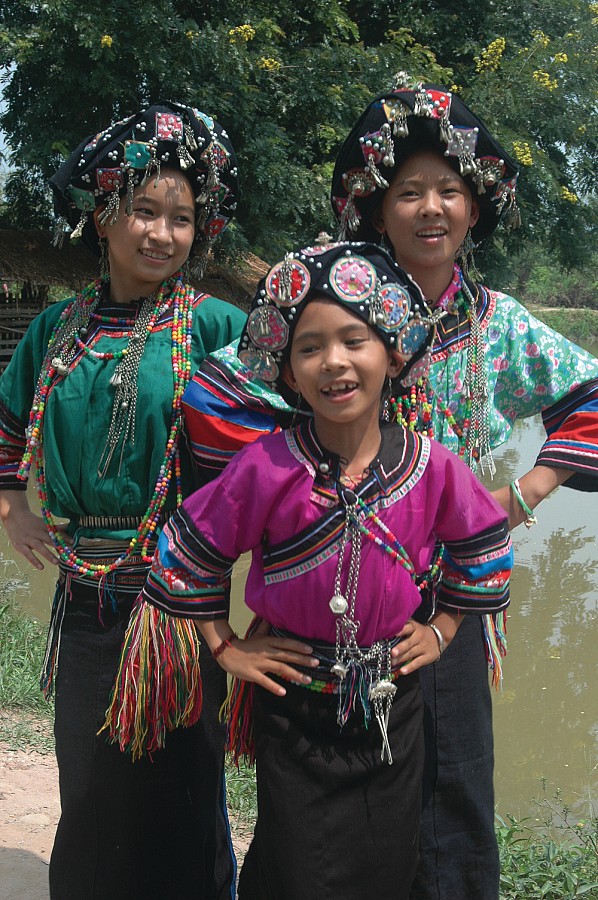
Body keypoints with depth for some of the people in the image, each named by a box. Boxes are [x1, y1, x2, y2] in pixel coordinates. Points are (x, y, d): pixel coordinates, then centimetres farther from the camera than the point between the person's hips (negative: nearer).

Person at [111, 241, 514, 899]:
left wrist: (443, 627, 8)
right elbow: (189, 549, -4)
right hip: (293, 707, -2)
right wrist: (224, 646, -3)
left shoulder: (430, 464, -10)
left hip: (392, 703, 3)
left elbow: (483, 540, 10)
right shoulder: (267, 467, -17)